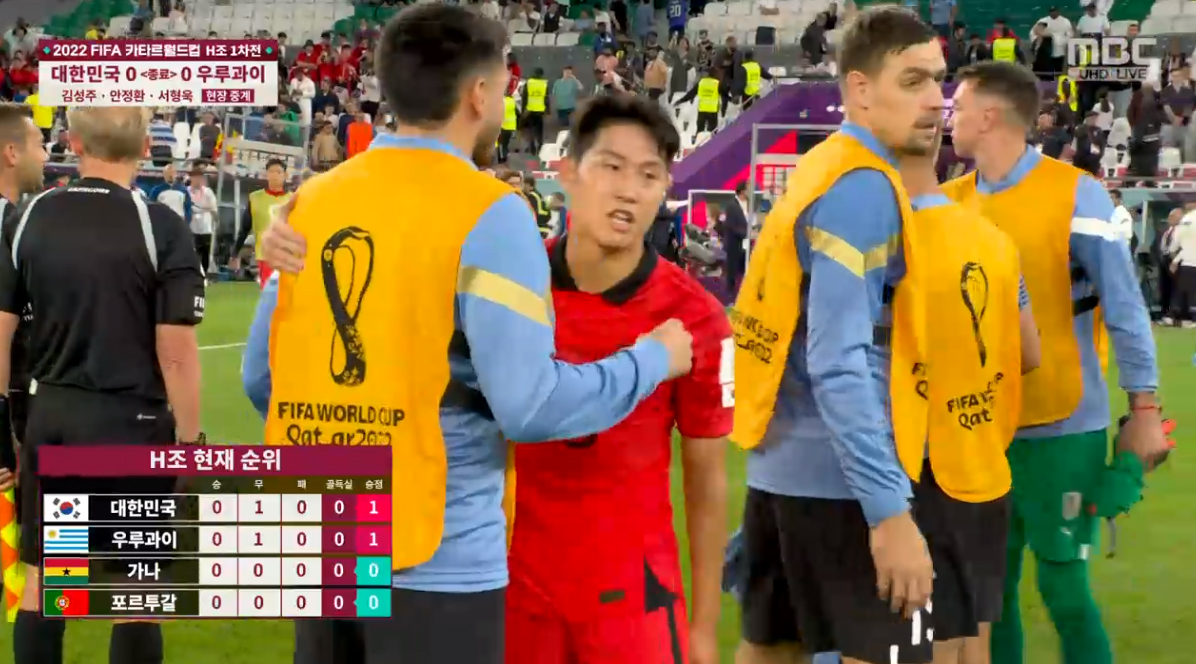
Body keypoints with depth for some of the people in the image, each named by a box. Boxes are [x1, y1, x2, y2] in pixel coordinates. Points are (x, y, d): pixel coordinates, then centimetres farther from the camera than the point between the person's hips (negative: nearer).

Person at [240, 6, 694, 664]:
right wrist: (652, 361, 0)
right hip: (438, 558, -6)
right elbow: (528, 405, -16)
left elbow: (261, 378, 11)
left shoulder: (313, 201, 6)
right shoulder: (489, 214, -11)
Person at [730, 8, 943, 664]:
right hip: (839, 476, -9)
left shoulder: (820, 170, 12)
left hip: (782, 465, 9)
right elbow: (840, 364, -22)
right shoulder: (863, 188, -15)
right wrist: (889, 508, -26)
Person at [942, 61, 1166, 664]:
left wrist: (1145, 409, -10)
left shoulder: (1076, 194, -10)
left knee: (1063, 589, -2)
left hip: (1061, 430, -5)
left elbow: (1124, 309, -8)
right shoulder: (949, 202, 5)